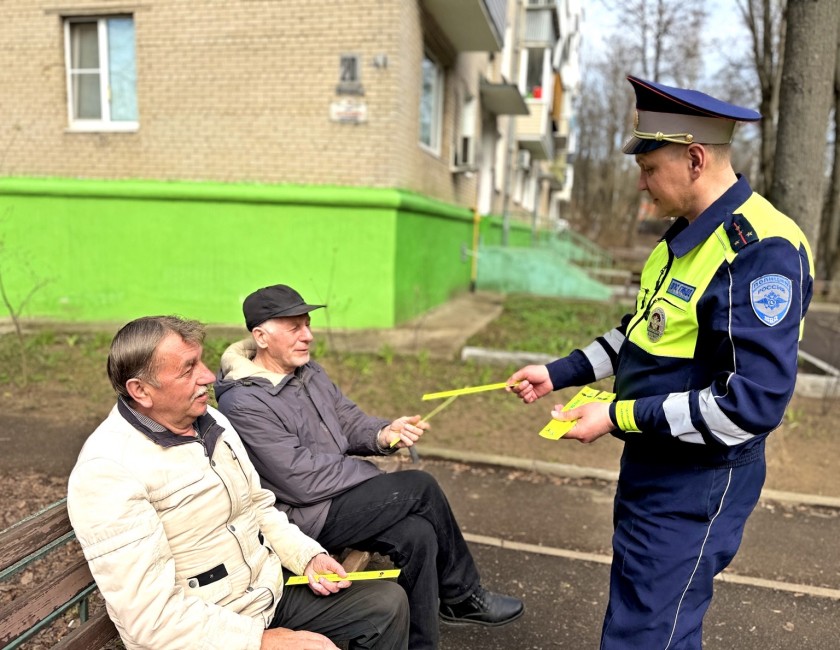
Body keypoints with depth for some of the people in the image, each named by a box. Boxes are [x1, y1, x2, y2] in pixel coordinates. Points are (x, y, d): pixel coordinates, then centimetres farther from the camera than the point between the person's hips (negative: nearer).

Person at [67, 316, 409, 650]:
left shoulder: (210, 420, 2)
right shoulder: (108, 471, -22)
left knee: (388, 603, 6)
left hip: (270, 589, 7)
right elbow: (152, 617, -25)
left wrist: (308, 555, -2)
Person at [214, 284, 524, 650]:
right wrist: (373, 474, -14)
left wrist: (385, 434, -14)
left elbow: (350, 422, 9)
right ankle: (463, 598, 6)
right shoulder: (244, 404, -20)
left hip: (342, 493, 7)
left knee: (417, 534, -15)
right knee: (422, 488, -16)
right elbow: (301, 483, -23)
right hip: (305, 516, -7)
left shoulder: (308, 371, 6)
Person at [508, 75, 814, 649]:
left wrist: (618, 417, -23)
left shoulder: (760, 251, -24)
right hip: (654, 464, 9)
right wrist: (559, 374, 10)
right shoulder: (687, 236, 6)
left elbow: (753, 404, -28)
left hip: (696, 487, -9)